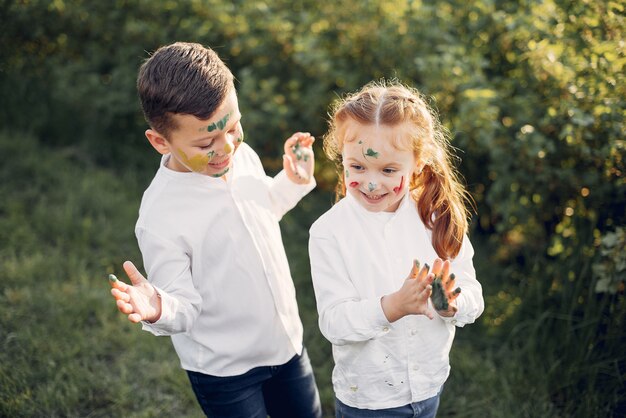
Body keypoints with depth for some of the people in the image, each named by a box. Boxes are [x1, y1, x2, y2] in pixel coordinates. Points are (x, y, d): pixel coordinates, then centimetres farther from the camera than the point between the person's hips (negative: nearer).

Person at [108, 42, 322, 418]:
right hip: (224, 369, -6)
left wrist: (294, 182, -1)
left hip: (286, 340, 6)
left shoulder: (243, 156, -9)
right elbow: (185, 306, -22)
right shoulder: (161, 217, -29)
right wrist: (159, 310, -42)